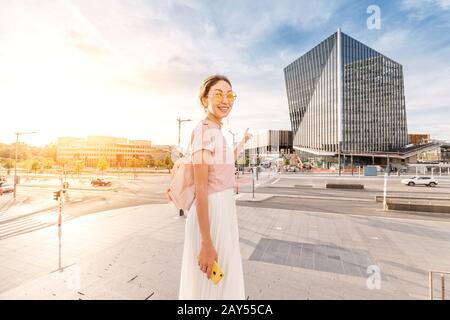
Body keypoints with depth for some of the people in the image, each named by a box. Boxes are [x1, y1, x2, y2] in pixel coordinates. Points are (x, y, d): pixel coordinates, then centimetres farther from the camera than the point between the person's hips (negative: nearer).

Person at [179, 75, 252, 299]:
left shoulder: (216, 132, 10)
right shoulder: (204, 131, -18)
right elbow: (201, 189, -22)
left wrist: (243, 142, 39)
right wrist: (206, 243, -20)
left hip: (222, 209, 9)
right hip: (211, 214, -9)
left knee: (221, 279, 27)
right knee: (210, 285, 13)